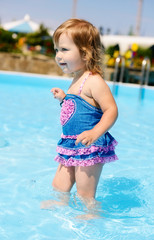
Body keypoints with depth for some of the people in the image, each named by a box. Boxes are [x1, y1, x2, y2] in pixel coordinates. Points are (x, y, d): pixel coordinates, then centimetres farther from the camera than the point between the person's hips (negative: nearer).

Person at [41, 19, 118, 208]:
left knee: (85, 196, 3)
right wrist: (63, 98, 13)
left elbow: (111, 110, -23)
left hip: (90, 149, -9)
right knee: (59, 188, 20)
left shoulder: (93, 81, -16)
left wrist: (95, 133, -34)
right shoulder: (76, 81, 13)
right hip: (71, 147, 9)